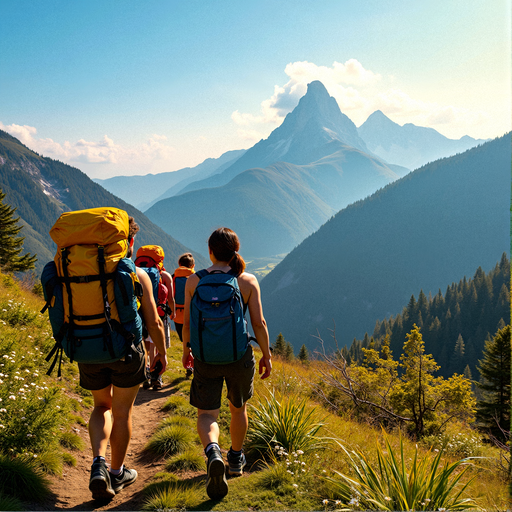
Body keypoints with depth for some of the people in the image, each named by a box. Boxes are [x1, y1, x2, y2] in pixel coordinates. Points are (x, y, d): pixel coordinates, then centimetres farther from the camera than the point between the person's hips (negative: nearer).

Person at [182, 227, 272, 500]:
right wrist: (266, 356, 4)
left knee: (206, 414, 5)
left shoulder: (194, 281, -4)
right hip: (240, 356, 1)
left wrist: (185, 350, 15)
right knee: (238, 408, 24)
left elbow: (188, 323, -2)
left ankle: (213, 452, -25)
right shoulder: (248, 281, -6)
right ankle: (236, 460, 39)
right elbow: (259, 323, -7)